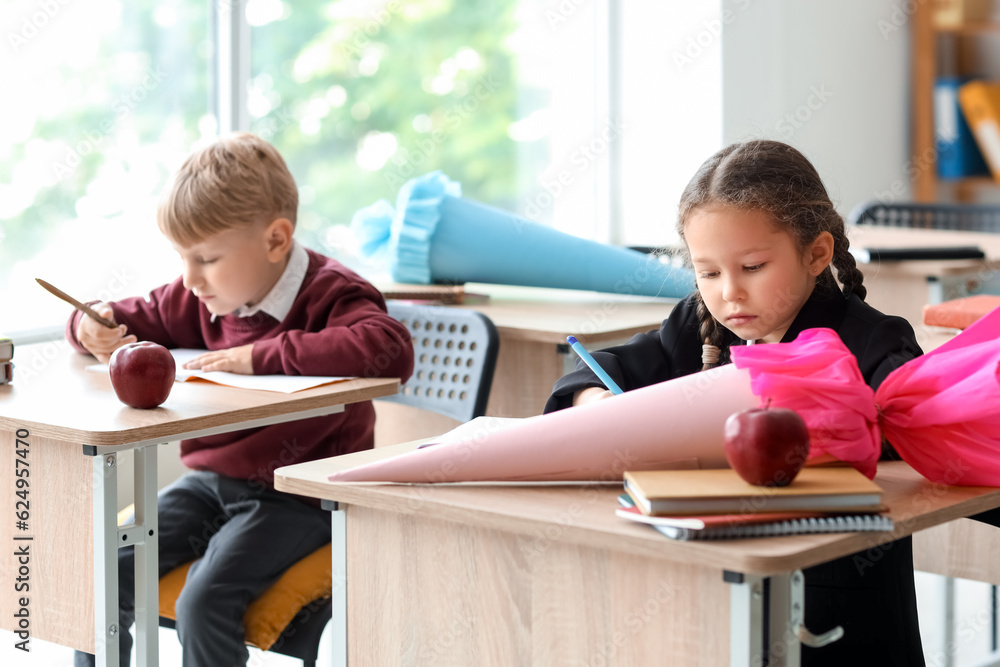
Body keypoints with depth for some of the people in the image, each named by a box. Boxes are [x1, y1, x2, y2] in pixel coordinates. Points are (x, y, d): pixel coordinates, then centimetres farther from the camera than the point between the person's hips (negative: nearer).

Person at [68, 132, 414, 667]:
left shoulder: (329, 295, -16)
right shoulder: (205, 297, 5)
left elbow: (391, 350, -37)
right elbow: (142, 318, 23)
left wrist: (262, 355, -32)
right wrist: (97, 326, -4)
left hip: (296, 496, -7)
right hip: (210, 480, 7)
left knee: (203, 603, -26)